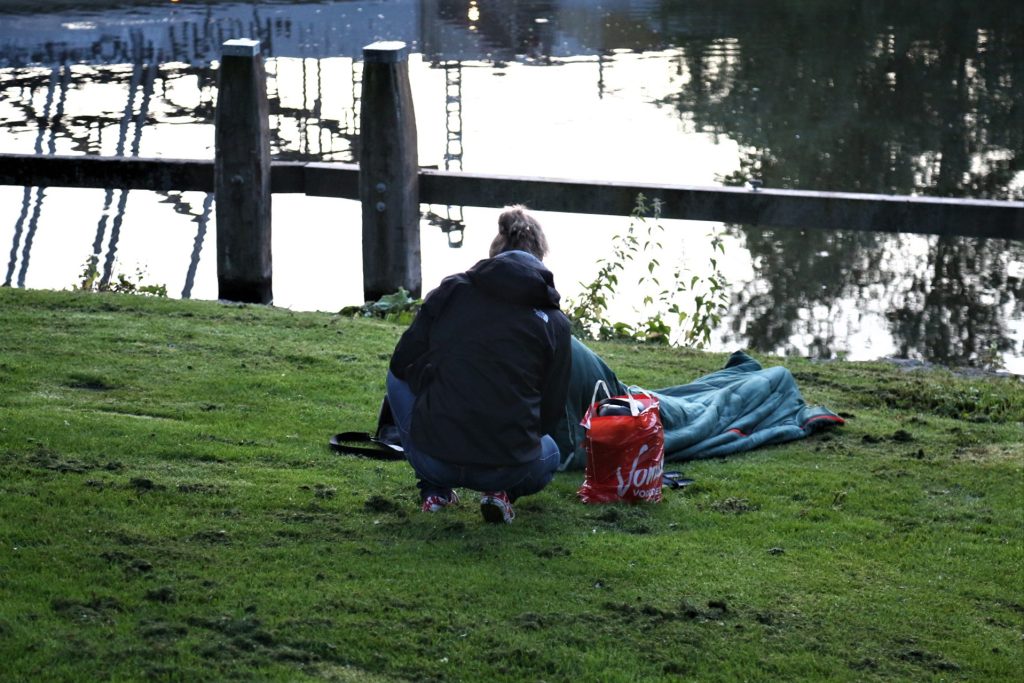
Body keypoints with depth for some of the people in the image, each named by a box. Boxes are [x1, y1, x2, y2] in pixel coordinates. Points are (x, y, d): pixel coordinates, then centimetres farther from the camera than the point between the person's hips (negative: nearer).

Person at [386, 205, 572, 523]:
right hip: (508, 466, 0)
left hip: (433, 458, 0)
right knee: (549, 452, 37)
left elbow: (403, 362, 8)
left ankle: (434, 490, 20)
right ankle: (502, 492, 5)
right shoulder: (554, 321, 3)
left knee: (399, 378, 30)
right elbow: (551, 411, 6)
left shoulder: (451, 289, 4)